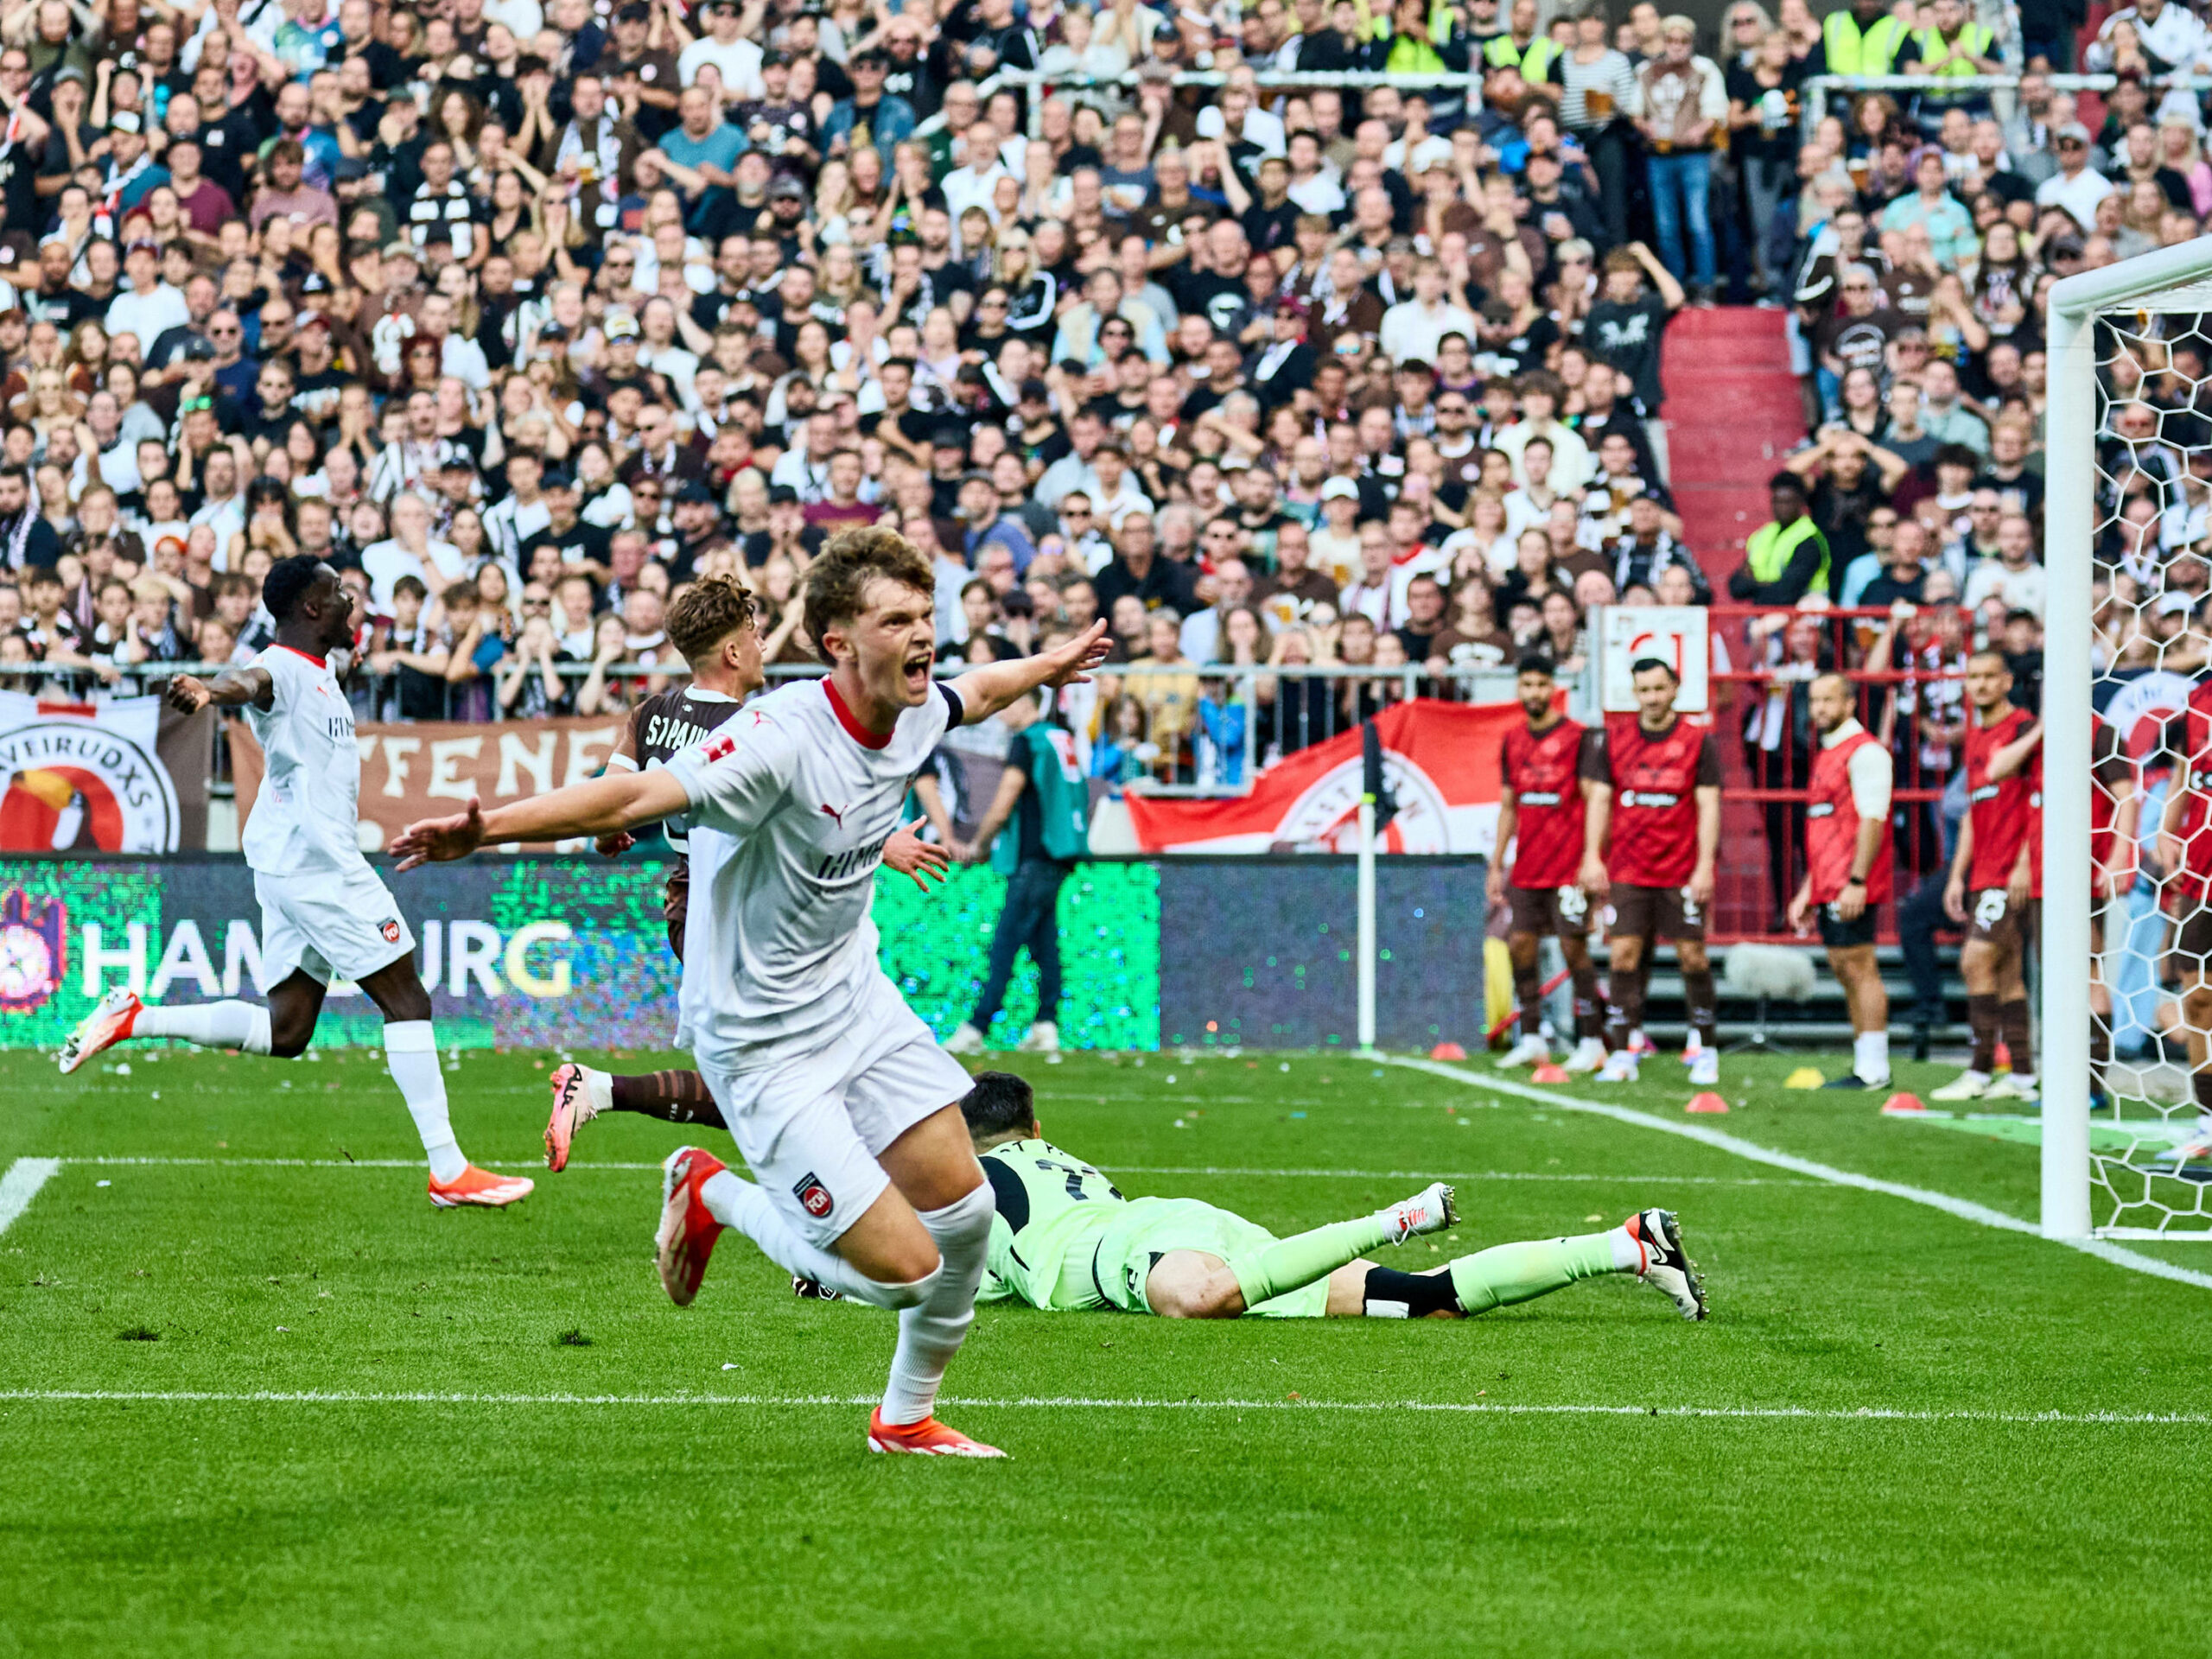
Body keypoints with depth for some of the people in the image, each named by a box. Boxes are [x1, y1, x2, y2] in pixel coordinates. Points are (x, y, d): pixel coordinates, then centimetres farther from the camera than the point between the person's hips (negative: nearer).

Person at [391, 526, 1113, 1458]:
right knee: (903, 1270, -11)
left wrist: (1049, 667, 42)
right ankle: (715, 1197, 15)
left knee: (965, 1214, 6)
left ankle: (907, 1417, 31)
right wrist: (486, 829, -50)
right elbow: (637, 797, -38)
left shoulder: (915, 715, -2)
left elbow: (975, 692, 24)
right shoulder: (784, 739, -28)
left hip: (854, 1002, 8)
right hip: (762, 1046, -8)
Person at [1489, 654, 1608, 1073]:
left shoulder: (1577, 737, -6)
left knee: (1574, 947, -5)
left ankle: (1592, 1042, 1)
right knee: (1520, 946, 3)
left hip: (1568, 866, -6)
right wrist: (1497, 866, 15)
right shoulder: (1514, 741, 12)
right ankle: (1531, 1041, 10)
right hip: (1526, 866, 6)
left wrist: (1592, 861, -15)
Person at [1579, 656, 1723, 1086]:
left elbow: (1708, 805, -2)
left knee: (1692, 955, 0)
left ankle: (1704, 1051, 13)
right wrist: (1591, 856, -3)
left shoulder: (1698, 742, 0)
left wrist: (1705, 864, -10)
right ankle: (1622, 1055, -1)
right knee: (1624, 954, -5)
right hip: (1628, 870, 2)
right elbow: (1599, 799, 8)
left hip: (1682, 872, -2)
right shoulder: (1613, 740, 8)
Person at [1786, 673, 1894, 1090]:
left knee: (1859, 968, -10)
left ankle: (1873, 1070, -10)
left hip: (1852, 887, -9)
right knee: (1843, 970, 9)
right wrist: (1807, 891, 23)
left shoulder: (1864, 751, -8)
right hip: (1829, 886, 9)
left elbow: (1872, 820, -16)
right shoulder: (1826, 756, 21)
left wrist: (1856, 881, -22)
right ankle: (1865, 1064, 12)